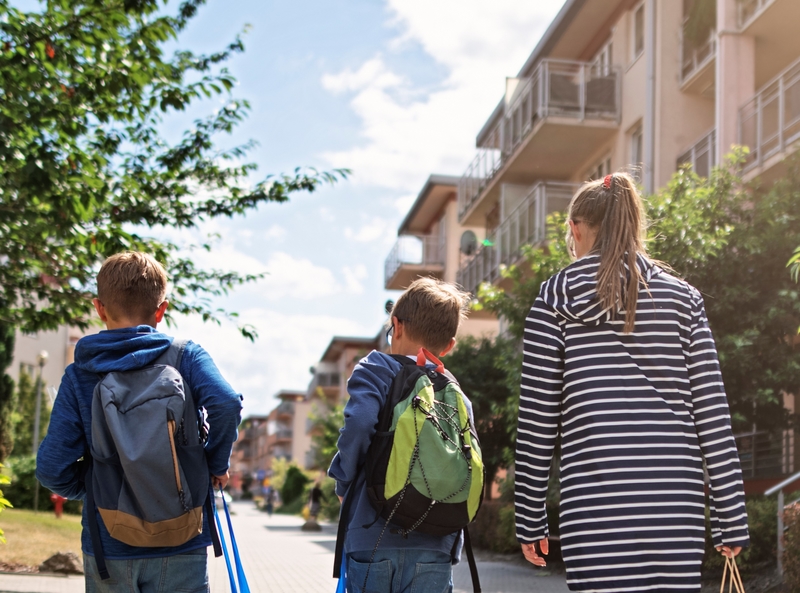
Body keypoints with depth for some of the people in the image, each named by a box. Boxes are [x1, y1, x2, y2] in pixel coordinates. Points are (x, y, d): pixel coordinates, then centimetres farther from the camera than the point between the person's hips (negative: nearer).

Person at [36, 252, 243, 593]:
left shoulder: (78, 376, -1)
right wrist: (217, 465, -4)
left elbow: (52, 468, -7)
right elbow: (226, 404, -21)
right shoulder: (186, 357, -3)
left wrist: (85, 490, 13)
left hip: (107, 547, 1)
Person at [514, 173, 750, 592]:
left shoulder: (556, 298, 4)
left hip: (595, 501, -2)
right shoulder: (682, 298, 11)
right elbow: (712, 411, 5)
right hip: (676, 499, 3)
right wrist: (730, 517, 9)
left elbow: (536, 420, 2)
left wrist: (530, 521, 9)